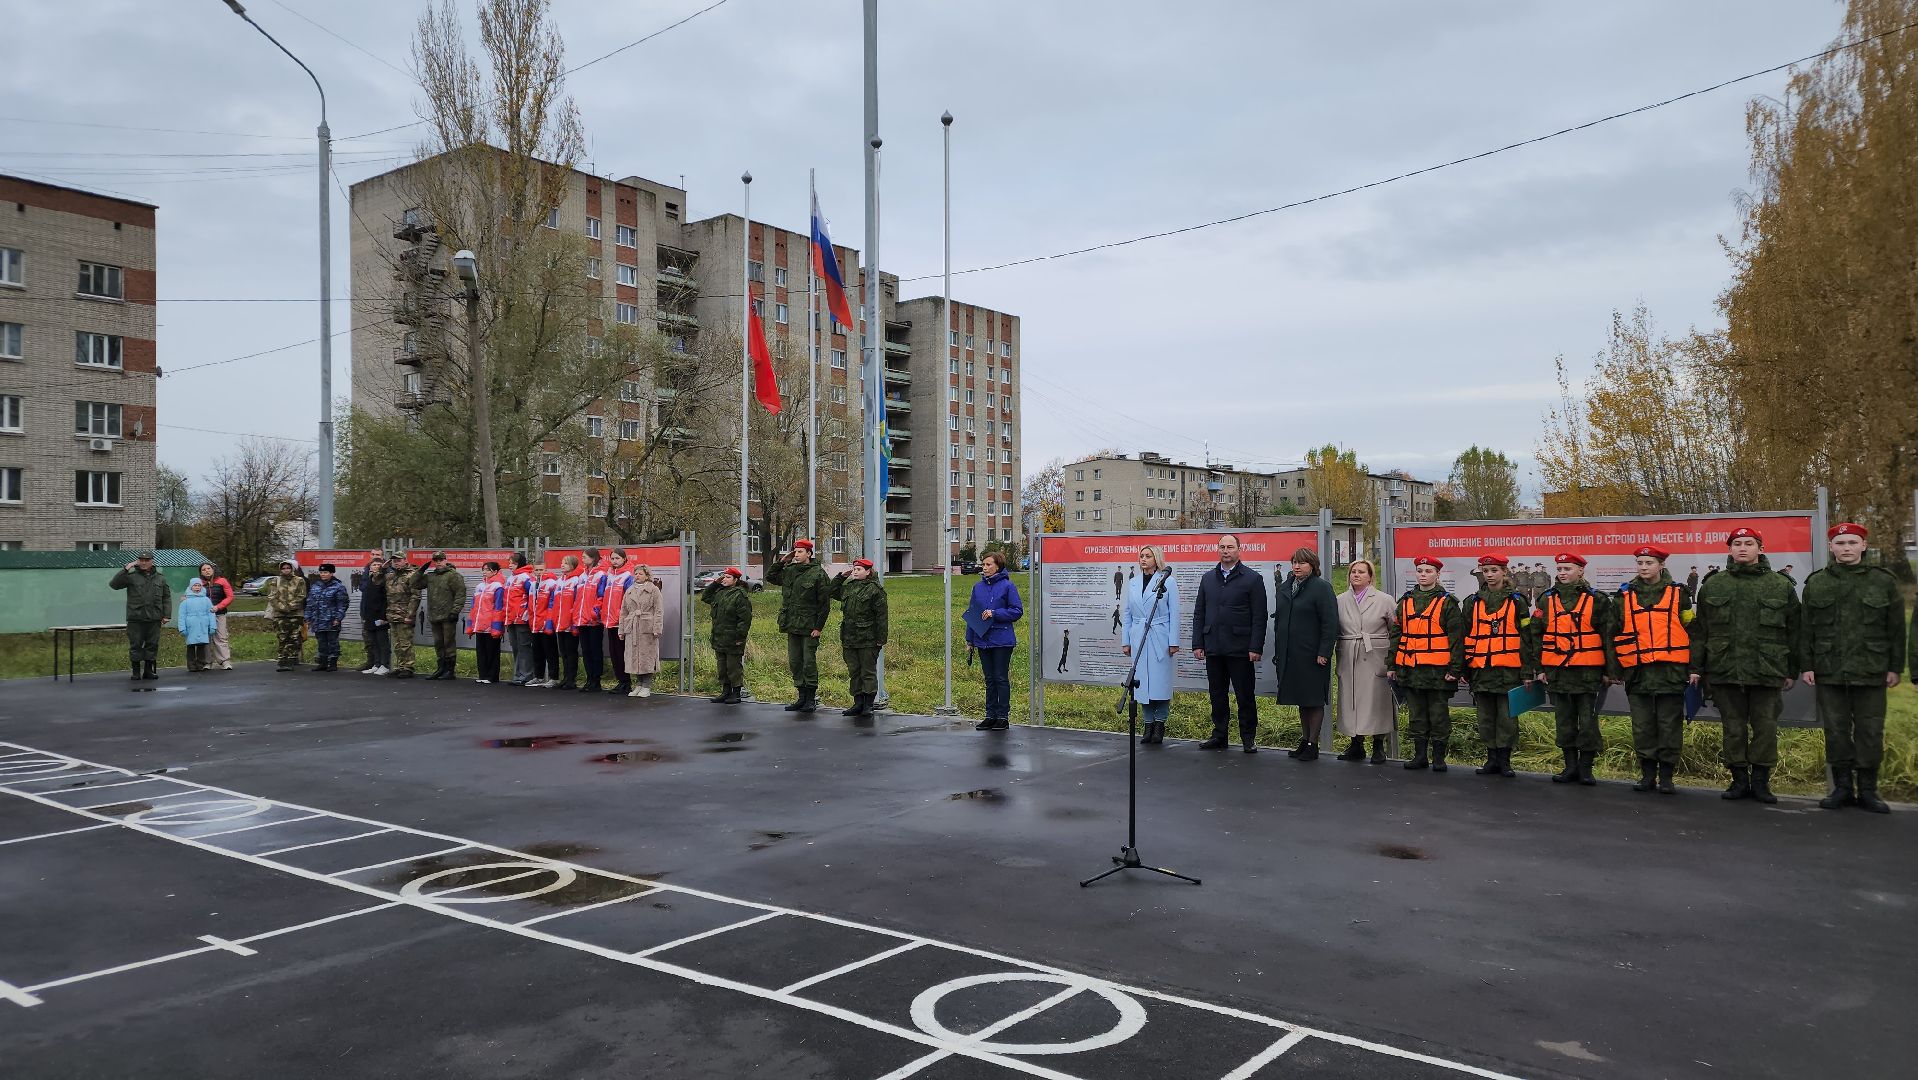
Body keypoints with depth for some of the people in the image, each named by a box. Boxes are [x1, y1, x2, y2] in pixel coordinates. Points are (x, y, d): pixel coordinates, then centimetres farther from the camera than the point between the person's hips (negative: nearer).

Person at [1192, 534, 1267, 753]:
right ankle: (1219, 736, 20)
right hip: (1213, 648, 4)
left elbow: (1259, 617, -5)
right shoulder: (1208, 578, 13)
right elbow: (1199, 613, 13)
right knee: (1217, 694, 10)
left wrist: (1255, 648, -12)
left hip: (1240, 649, -4)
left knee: (1245, 695, 2)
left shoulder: (1252, 578, -1)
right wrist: (1197, 643, 5)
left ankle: (1249, 738, 12)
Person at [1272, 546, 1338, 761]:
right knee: (1300, 699, 14)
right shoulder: (1284, 587, 13)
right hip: (1290, 654, 7)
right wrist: (1278, 651, 15)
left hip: (1312, 654, -7)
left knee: (1314, 699, 0)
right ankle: (1304, 741, 23)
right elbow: (1278, 620, 19)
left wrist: (1324, 653, -17)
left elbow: (1330, 622, -12)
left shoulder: (1321, 588, -7)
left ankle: (1313, 744, 6)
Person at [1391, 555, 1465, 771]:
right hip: (1410, 669, 4)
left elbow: (1457, 638, -5)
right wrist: (1392, 665, 10)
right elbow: (1396, 635, 14)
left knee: (1439, 714, 3)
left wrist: (1455, 668, -10)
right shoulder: (1405, 601, 11)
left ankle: (1438, 758, 12)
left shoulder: (1447, 602, -2)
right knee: (1416, 715, 11)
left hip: (1438, 670, -4)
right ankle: (1420, 755, 20)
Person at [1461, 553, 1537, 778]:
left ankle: (1504, 760, 9)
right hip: (1481, 669, 3)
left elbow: (1526, 638, 1)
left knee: (1507, 716, 0)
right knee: (1486, 716, 8)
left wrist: (1528, 671, -4)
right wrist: (1465, 668, 9)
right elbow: (1467, 637, 13)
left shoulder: (1517, 602, 2)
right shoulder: (1473, 602, 10)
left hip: (1509, 669, -3)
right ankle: (1492, 759, 16)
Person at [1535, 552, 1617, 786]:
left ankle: (1585, 767, 9)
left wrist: (1609, 670, -2)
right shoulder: (1547, 600, 8)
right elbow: (1537, 635, 9)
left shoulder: (1597, 600, 1)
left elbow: (1609, 636, 1)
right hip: (1556, 671, 3)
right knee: (1564, 720, 8)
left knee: (1588, 720, 0)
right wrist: (1539, 668, 4)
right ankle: (1571, 766, 17)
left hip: (1588, 671, -3)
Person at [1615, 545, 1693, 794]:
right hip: (1638, 672, 2)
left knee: (1669, 725, 2)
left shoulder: (1678, 593, 3)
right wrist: (1615, 668, 8)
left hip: (1670, 671, -2)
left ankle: (1666, 776, 11)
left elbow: (1690, 630, 3)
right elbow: (1616, 634, 12)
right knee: (1642, 726, 6)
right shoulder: (1625, 596, 9)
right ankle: (1647, 773, 16)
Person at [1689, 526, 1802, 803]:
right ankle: (1739, 779, 14)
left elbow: (1793, 631, 8)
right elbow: (1700, 631, 9)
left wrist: (1793, 670, 6)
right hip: (1725, 669, 1)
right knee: (1733, 727, 6)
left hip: (1767, 670, -1)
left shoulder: (1782, 585, 7)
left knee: (1765, 726, 2)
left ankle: (1761, 780, 12)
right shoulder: (1712, 585, 9)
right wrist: (1696, 667, 5)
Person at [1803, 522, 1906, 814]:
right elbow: (1807, 628, 6)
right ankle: (1842, 788, 14)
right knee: (1836, 731, 5)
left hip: (1871, 672, -1)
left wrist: (1895, 667, 1)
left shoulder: (1884, 581, 4)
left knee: (1870, 732, 3)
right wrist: (1807, 666, 2)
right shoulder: (1816, 582, 6)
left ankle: (1868, 790, 12)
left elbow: (1896, 629, 5)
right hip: (1829, 672, 1)